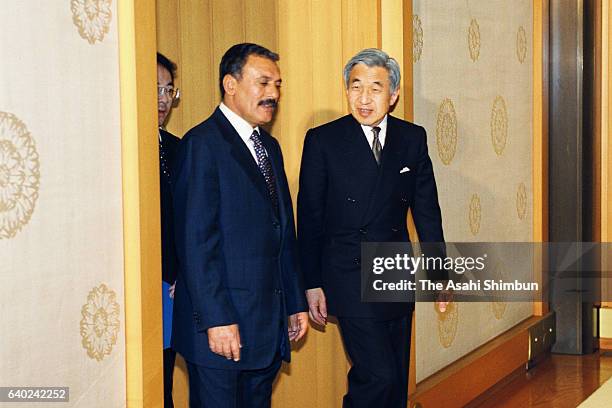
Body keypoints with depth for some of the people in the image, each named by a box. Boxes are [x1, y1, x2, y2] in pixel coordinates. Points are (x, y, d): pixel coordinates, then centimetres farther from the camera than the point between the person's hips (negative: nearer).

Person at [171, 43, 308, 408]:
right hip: (221, 323, -8)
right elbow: (196, 242, -16)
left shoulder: (269, 146, 16)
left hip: (270, 325, 8)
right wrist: (217, 320, -20)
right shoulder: (203, 144, -11)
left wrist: (296, 303, 16)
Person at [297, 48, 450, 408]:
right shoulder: (323, 140, -6)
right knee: (378, 376, -12)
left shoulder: (413, 138, 4)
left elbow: (426, 209, 10)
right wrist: (312, 284, -3)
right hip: (350, 280, -4)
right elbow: (310, 217, -3)